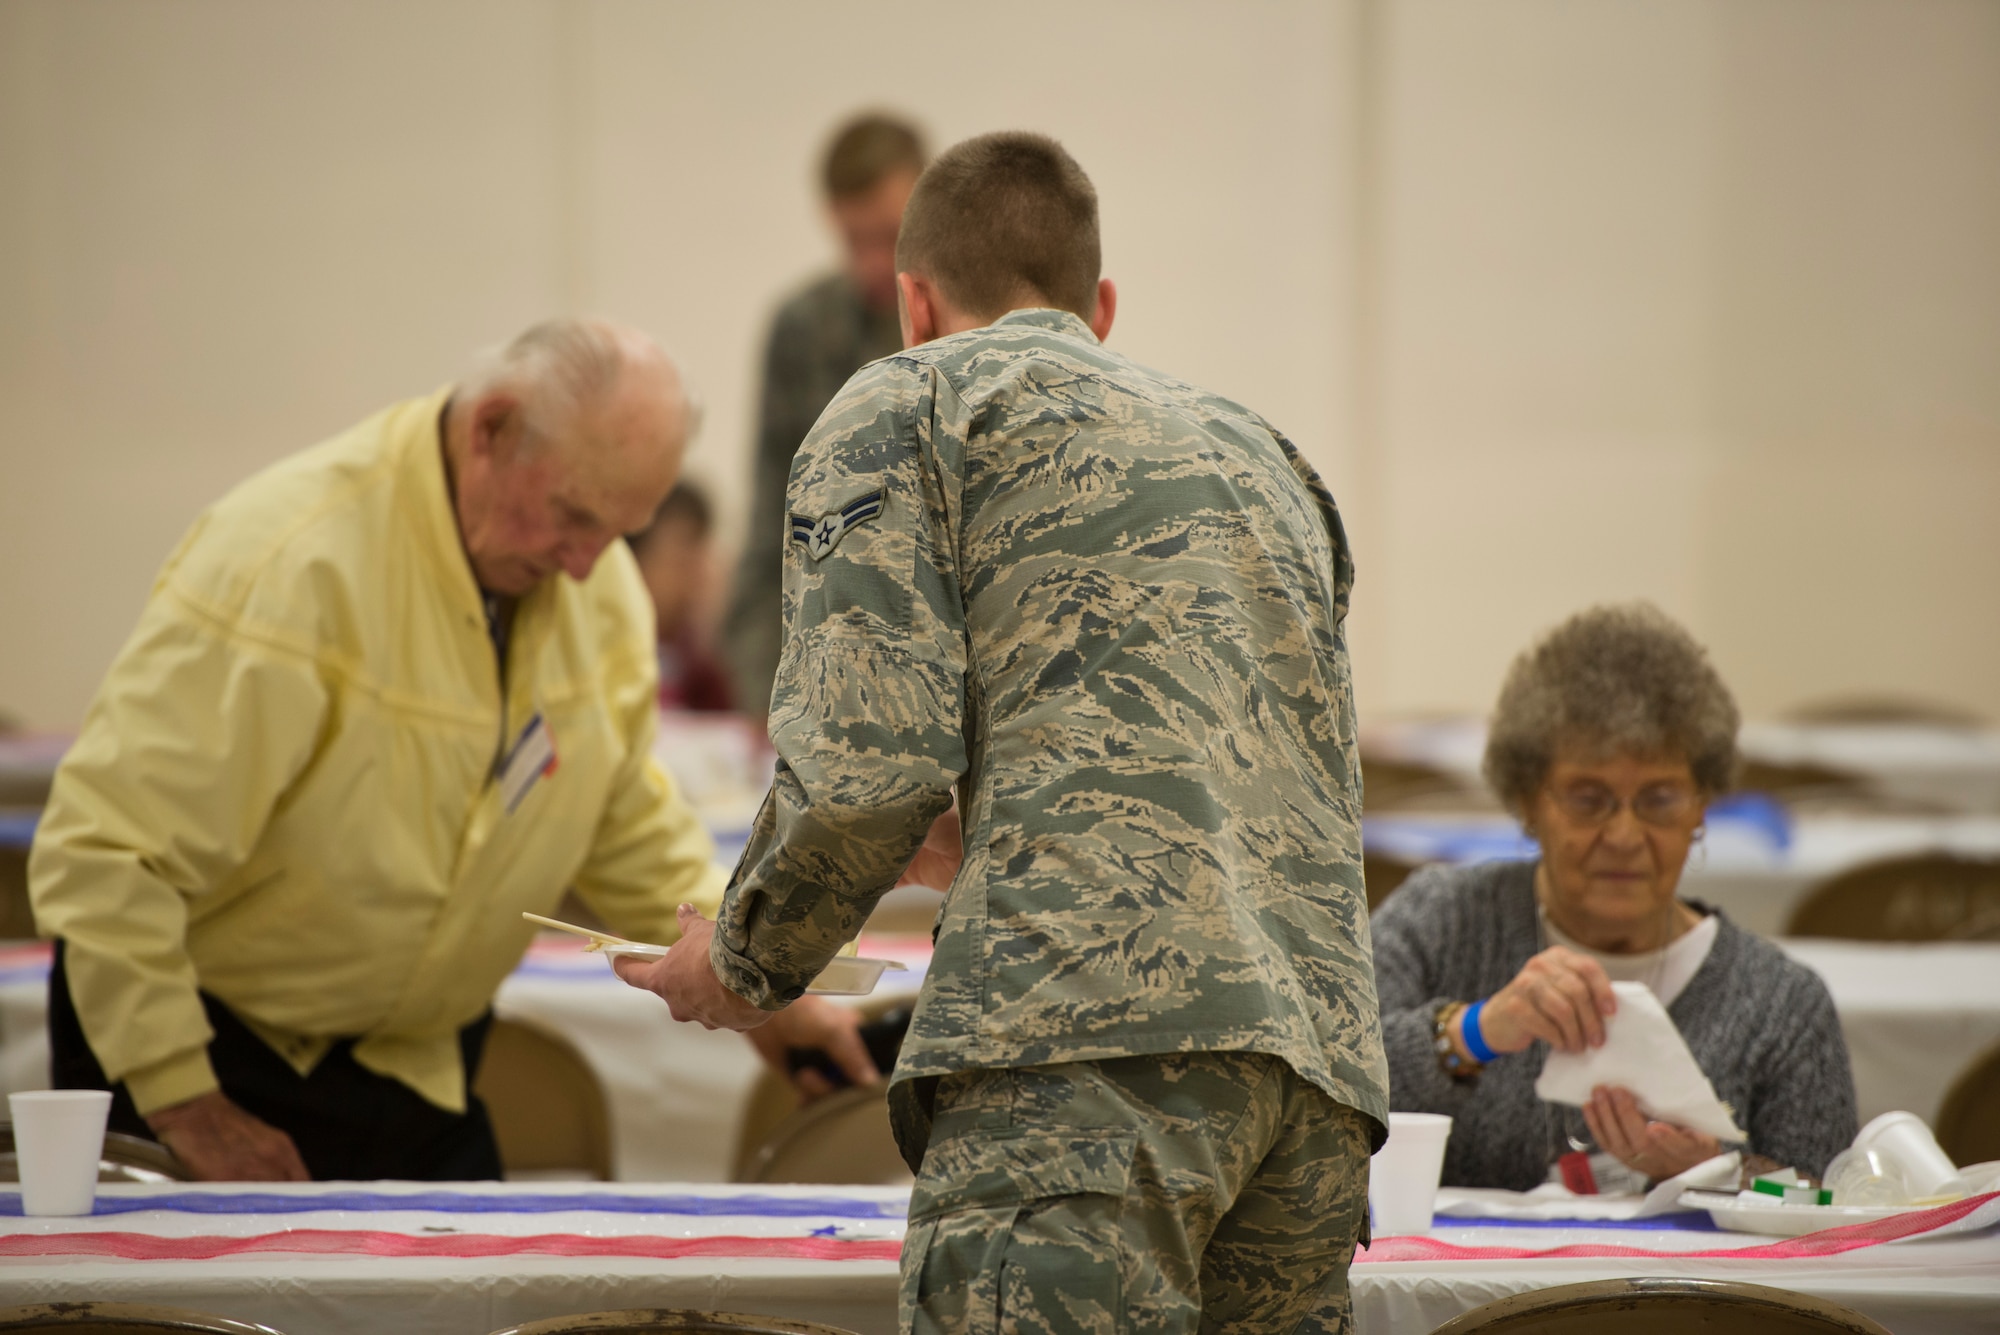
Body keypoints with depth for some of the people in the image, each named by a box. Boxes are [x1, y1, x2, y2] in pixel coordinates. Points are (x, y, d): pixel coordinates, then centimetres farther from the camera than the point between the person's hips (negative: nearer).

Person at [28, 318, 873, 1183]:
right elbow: (103, 849, -26)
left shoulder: (598, 582, -1)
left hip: (421, 1071, 7)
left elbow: (628, 828, 16)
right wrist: (187, 1108, -24)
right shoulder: (295, 564, -25)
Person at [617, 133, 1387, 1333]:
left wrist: (751, 958, 16)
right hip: (1329, 1051, 7)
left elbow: (866, 759, -3)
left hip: (1090, 1017, -7)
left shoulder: (907, 403, 12)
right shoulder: (1262, 455, 33)